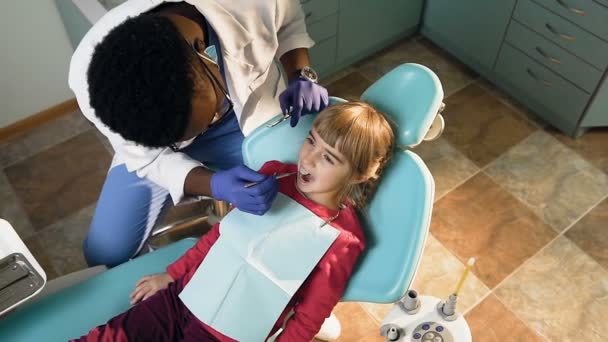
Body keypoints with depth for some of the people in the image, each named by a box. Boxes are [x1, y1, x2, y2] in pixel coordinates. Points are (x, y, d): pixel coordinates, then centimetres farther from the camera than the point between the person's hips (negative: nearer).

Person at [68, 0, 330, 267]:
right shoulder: (93, 83, -35)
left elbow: (289, 22, -9)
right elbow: (149, 159, -20)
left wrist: (302, 76, -27)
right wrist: (215, 186, -38)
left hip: (248, 114, 1)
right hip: (154, 150, 0)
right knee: (105, 254, -7)